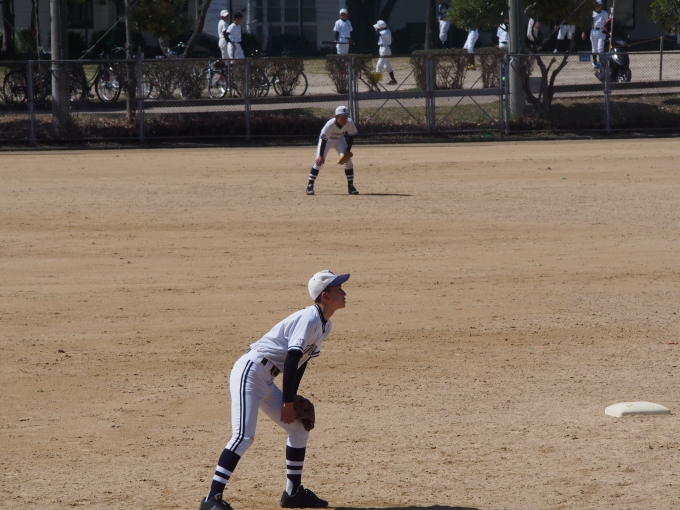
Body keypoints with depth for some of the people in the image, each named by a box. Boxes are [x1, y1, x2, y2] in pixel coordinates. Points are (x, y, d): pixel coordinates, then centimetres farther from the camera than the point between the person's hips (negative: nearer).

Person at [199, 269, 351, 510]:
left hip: (266, 380, 10)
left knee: (299, 428, 15)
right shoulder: (310, 319, -17)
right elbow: (292, 359, -21)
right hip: (250, 372, -10)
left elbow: (301, 361, 20)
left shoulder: (325, 325, 13)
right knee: (244, 436, -21)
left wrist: (291, 399, 14)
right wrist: (287, 403, -18)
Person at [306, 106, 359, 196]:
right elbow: (323, 139, -32)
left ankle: (351, 186, 3)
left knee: (348, 160, -9)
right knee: (319, 161, -16)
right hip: (327, 139, -4)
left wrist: (348, 150, -15)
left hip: (339, 139, 4)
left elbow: (351, 136, -10)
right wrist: (321, 155, -33)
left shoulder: (350, 123, -27)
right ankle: (310, 186, -9)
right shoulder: (330, 125, -38)